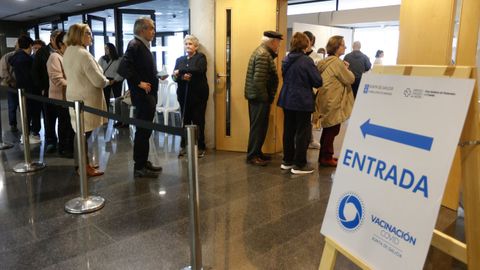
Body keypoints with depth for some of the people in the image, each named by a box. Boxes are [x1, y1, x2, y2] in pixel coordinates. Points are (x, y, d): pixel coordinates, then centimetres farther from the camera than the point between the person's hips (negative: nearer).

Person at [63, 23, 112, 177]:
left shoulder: (68, 52, 9)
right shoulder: (83, 54, -19)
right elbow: (98, 81, -20)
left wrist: (102, 80, 17)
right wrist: (108, 82, 2)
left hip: (75, 97, 9)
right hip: (86, 99, -9)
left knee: (81, 133, 16)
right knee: (84, 133, -1)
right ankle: (84, 167, 8)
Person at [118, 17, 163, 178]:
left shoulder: (144, 46, 16)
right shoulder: (134, 45, -13)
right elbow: (123, 68, -25)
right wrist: (139, 83, -22)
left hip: (149, 95, 10)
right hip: (142, 95, -10)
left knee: (145, 131, 15)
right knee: (142, 131, -4)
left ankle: (144, 162, 25)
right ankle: (139, 167, 5)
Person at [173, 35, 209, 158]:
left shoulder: (200, 57, 2)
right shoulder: (180, 59, 15)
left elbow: (198, 70, -16)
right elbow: (175, 76, 5)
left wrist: (180, 71, -12)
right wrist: (182, 77, -17)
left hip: (198, 94, -4)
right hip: (184, 94, 4)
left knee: (198, 121, -1)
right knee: (185, 120, 2)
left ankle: (200, 147, 6)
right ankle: (184, 146, 11)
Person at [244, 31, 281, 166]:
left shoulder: (261, 51, 15)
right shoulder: (263, 54, -18)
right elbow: (258, 80, -24)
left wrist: (273, 55, 6)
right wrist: (266, 97, -16)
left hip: (257, 96, 10)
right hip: (260, 97, -10)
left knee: (259, 126, 16)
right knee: (258, 127, -2)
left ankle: (256, 152, 25)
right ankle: (252, 156, 6)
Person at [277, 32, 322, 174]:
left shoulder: (286, 60, 5)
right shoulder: (306, 61, -15)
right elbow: (318, 82, -13)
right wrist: (308, 82, 6)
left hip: (287, 100, 7)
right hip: (302, 102, -7)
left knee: (288, 131, 15)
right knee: (303, 133, 2)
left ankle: (287, 161, 25)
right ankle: (299, 165, 7)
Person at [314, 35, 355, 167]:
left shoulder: (326, 61, 13)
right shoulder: (336, 62, -17)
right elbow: (350, 79, -13)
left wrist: (343, 68, 7)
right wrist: (346, 68, 3)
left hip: (327, 100, 10)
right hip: (333, 102, -10)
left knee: (328, 129, 17)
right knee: (332, 130, -1)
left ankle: (324, 156, 25)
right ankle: (326, 158, 6)